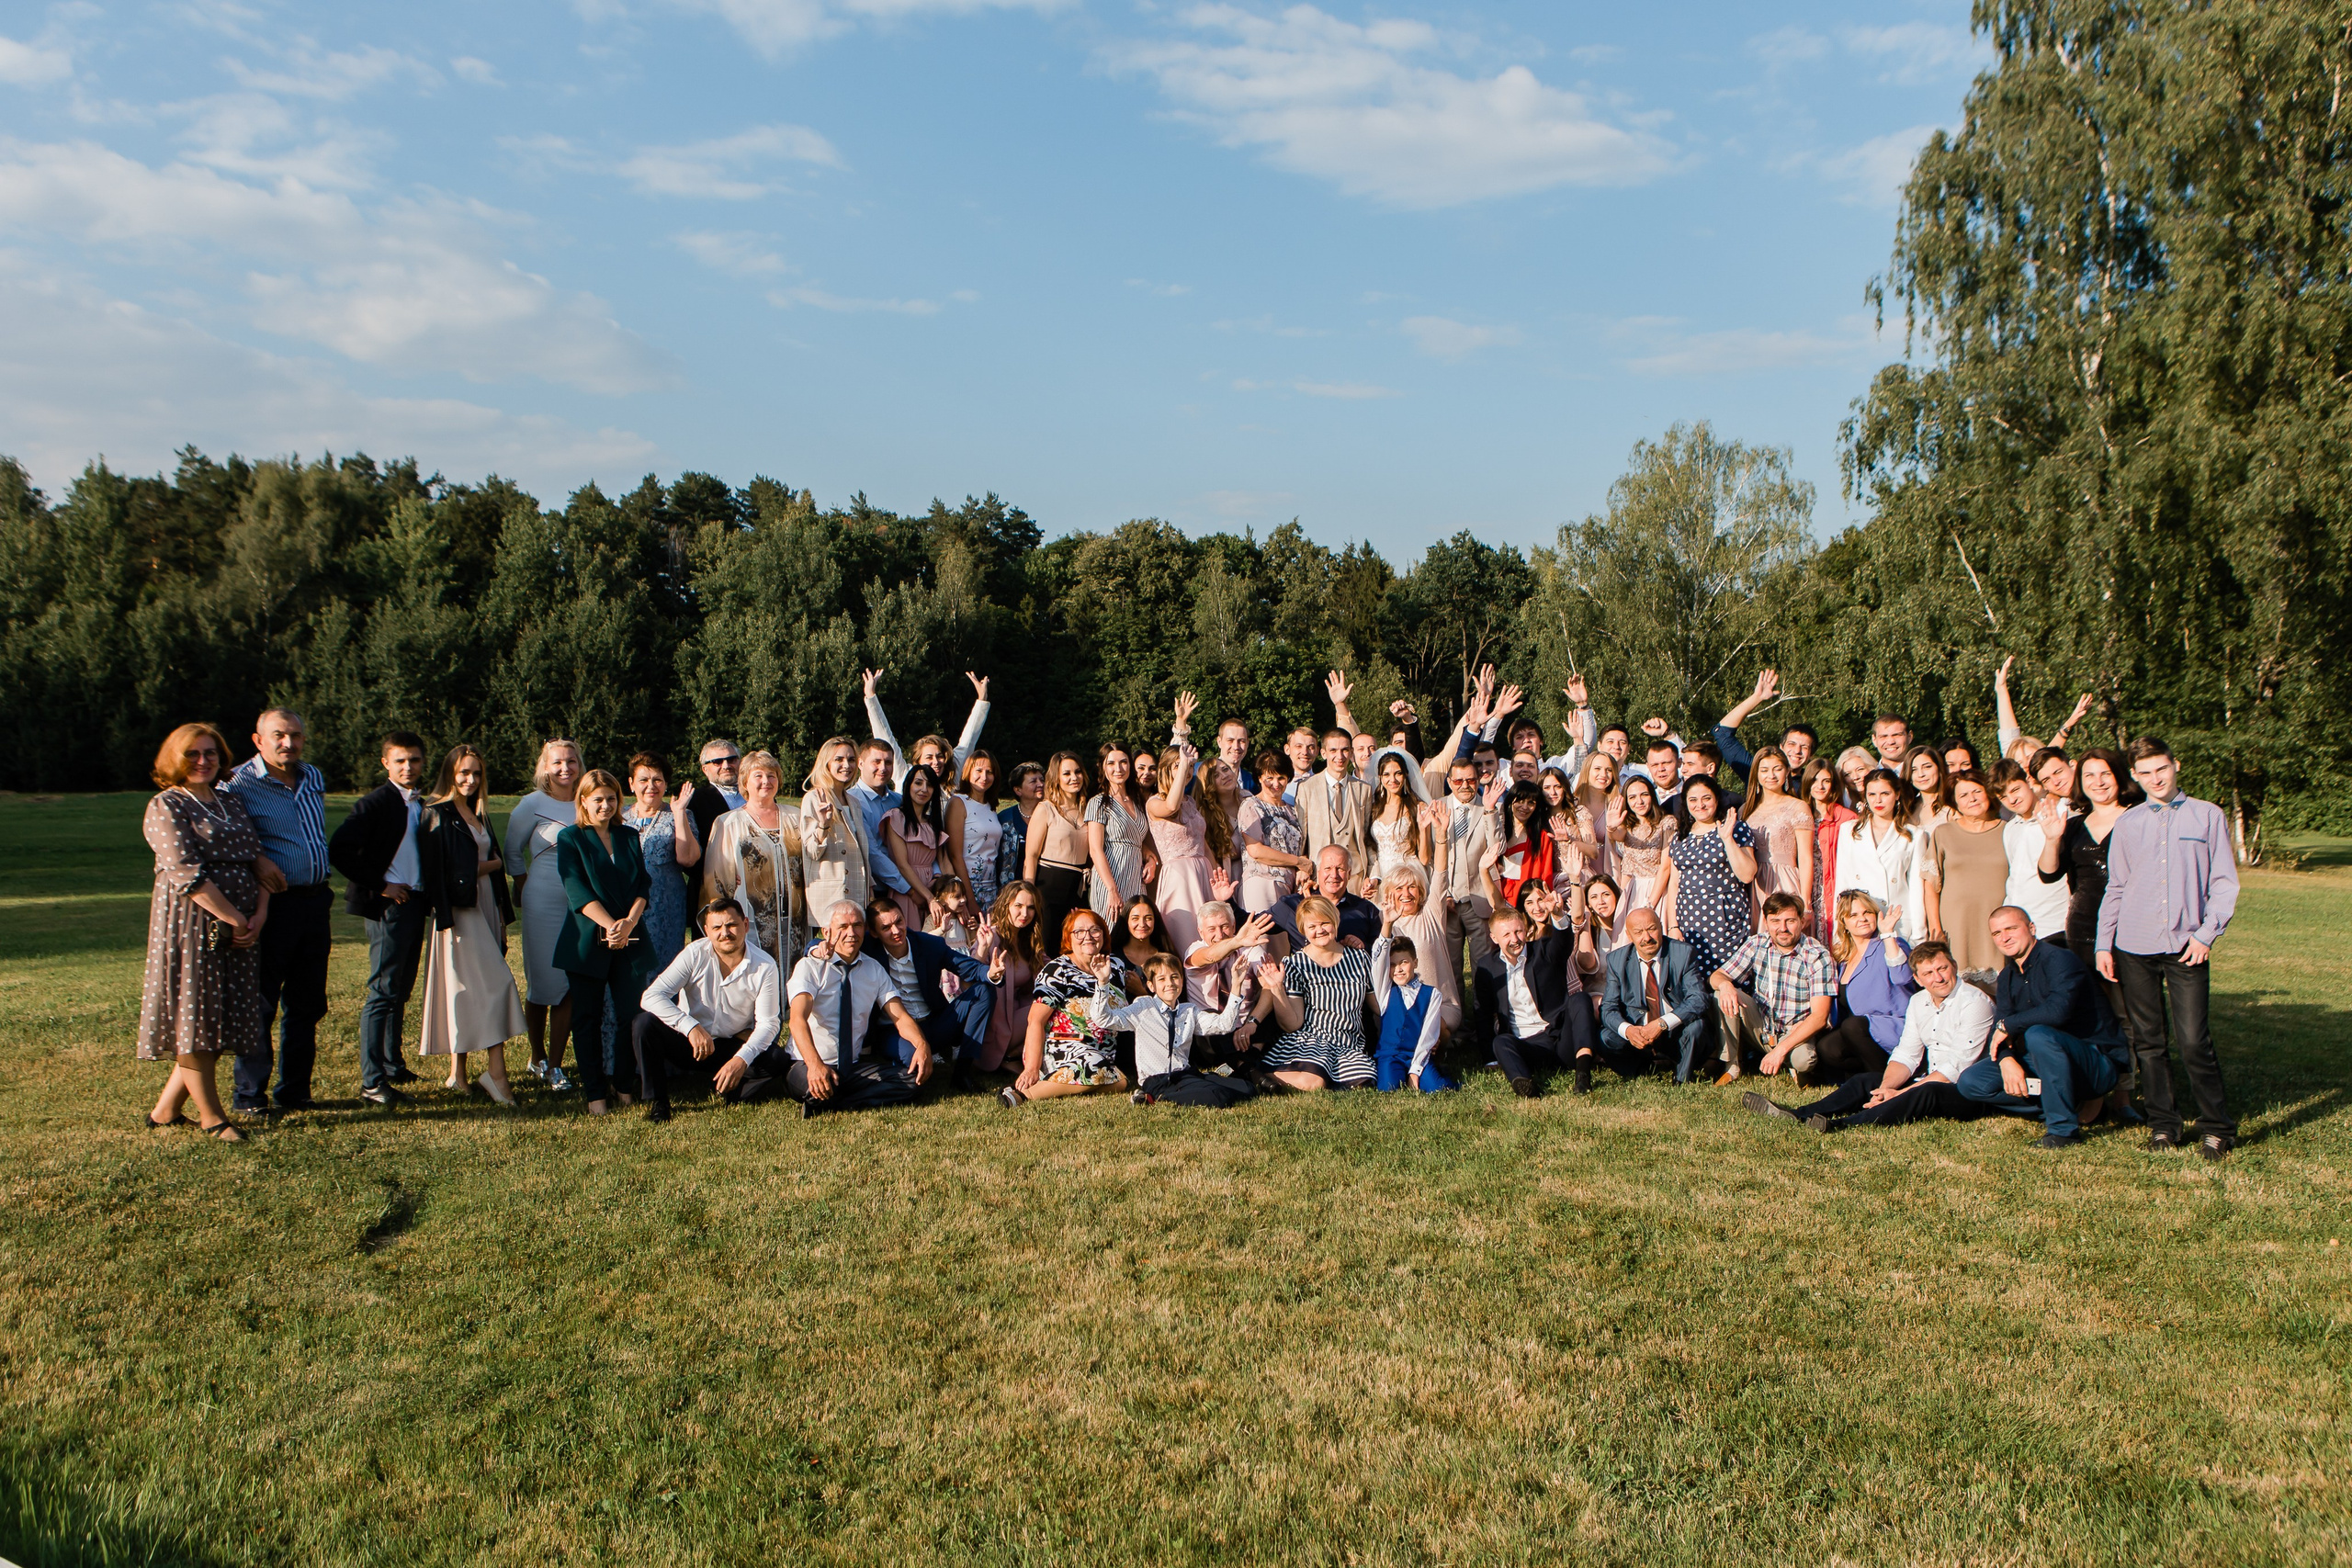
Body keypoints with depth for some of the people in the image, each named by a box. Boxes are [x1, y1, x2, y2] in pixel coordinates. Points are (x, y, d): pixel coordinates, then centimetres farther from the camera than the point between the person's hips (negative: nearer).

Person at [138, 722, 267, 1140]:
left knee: (223, 1018, 6)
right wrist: (233, 917, -16)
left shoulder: (232, 803, 17)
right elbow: (186, 872, -14)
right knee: (194, 1015, -2)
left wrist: (259, 914, -4)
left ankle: (166, 1109, 18)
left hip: (239, 927, 7)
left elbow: (257, 861, 12)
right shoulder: (165, 807, -3)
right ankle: (211, 1117, 5)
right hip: (190, 923, -6)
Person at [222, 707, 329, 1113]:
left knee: (307, 1004, 11)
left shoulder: (314, 779, 13)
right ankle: (249, 1095, 10)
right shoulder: (240, 783, -9)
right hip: (272, 902, -7)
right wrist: (255, 859, -29)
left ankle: (295, 1091, 21)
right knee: (259, 1004, -1)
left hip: (314, 901, 7)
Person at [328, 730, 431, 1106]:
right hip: (387, 905, -8)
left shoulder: (423, 806, 13)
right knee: (383, 991, -8)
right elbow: (339, 850, -20)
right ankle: (372, 1081, -6)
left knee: (400, 990, 15)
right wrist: (380, 887, -17)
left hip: (414, 903, 8)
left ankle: (392, 1065, 26)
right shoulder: (374, 803, -10)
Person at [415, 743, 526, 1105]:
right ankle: (495, 1071, -14)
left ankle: (458, 1073, 13)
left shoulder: (478, 814, 19)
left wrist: (502, 912, 18)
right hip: (459, 911, -7)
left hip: (485, 907, 8)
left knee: (469, 990, 8)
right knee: (495, 983, -15)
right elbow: (440, 871, -13)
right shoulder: (437, 814, -5)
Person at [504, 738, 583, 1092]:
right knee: (541, 983, 5)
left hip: (582, 904, 3)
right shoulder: (533, 804, -1)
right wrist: (524, 889, 6)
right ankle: (537, 1057, 22)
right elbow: (512, 852, 8)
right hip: (543, 904, -3)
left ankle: (556, 1064, 8)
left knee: (570, 984, 0)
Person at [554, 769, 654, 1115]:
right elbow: (578, 892, -8)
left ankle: (625, 1086, 13)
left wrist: (630, 922, -12)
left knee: (631, 1015, 0)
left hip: (631, 940, 3)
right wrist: (610, 925, -18)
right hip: (588, 941, -3)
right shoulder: (570, 838, 2)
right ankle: (594, 1093, 10)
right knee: (588, 1019, 2)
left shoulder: (629, 837, 13)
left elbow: (643, 884, 6)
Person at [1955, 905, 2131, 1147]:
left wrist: (2008, 1025, -21)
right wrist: (2007, 1060, -21)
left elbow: (2058, 1010, -35)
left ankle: (2064, 1128, -23)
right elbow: (1999, 1031, 1)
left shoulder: (2059, 960, -17)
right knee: (1971, 1082, -5)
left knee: (2038, 1034, -37)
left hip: (2099, 1063, -8)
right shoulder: (2008, 977, 9)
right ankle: (2074, 1103, 0)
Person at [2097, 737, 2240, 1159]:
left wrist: (2206, 934, -6)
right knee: (2148, 1041, 6)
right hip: (2134, 949, 3)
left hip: (2187, 948, -2)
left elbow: (2224, 883, 5)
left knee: (2194, 1041, -7)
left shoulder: (2207, 816, 5)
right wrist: (2104, 944, 9)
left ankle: (2216, 1127, 6)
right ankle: (2162, 1124, 16)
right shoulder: (2127, 824, 11)